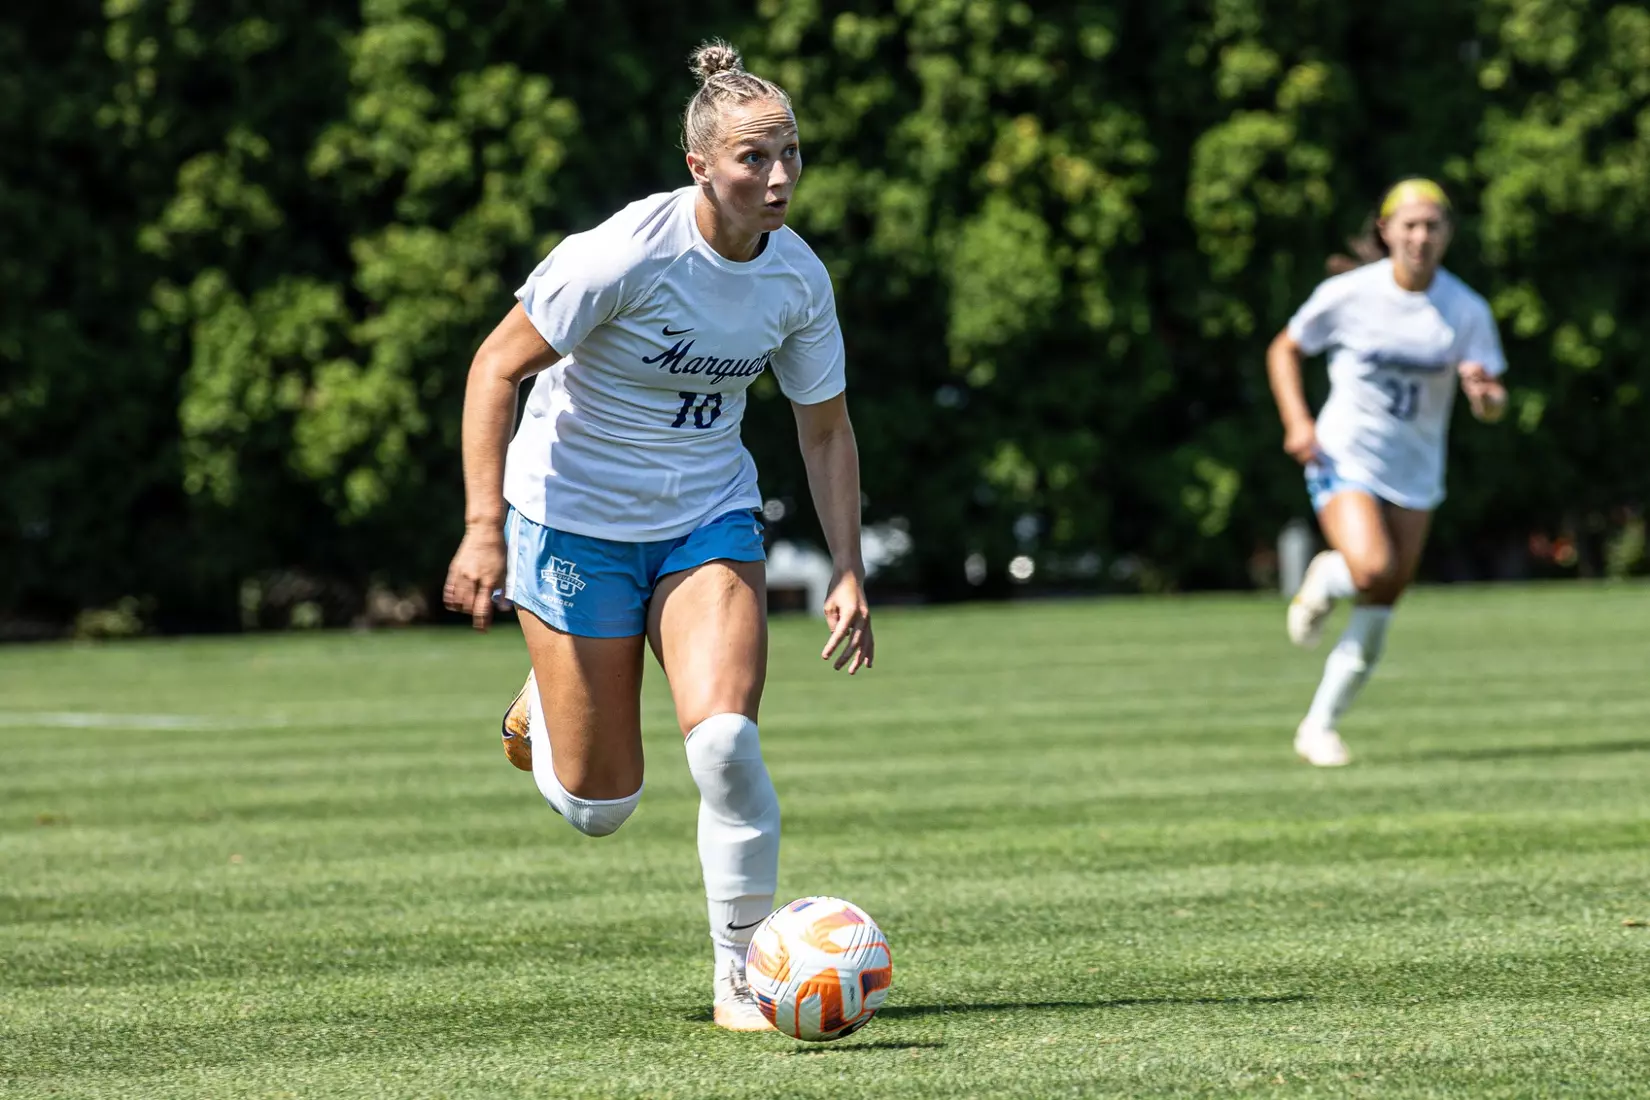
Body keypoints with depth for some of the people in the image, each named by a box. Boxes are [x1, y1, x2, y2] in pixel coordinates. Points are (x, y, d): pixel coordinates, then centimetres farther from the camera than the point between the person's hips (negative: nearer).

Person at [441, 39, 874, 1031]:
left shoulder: (798, 278, -7)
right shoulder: (627, 253, -23)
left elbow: (827, 430, 6)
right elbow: (496, 368, -17)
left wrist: (849, 572, -1)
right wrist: (484, 528, -23)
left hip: (709, 519, 3)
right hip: (576, 520, -3)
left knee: (724, 738, -21)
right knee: (600, 806, 0)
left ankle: (742, 977, -7)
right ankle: (546, 706, 37)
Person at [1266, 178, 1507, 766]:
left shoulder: (1467, 310, -6)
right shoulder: (1348, 294, -10)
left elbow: (1492, 404, -3)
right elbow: (1283, 350, 4)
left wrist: (1485, 394, -28)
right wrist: (1296, 421, -10)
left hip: (1414, 473, 3)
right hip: (1344, 458, -3)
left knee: (1376, 618, 3)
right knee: (1372, 570, -27)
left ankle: (1319, 726, 18)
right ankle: (1324, 578, 9)